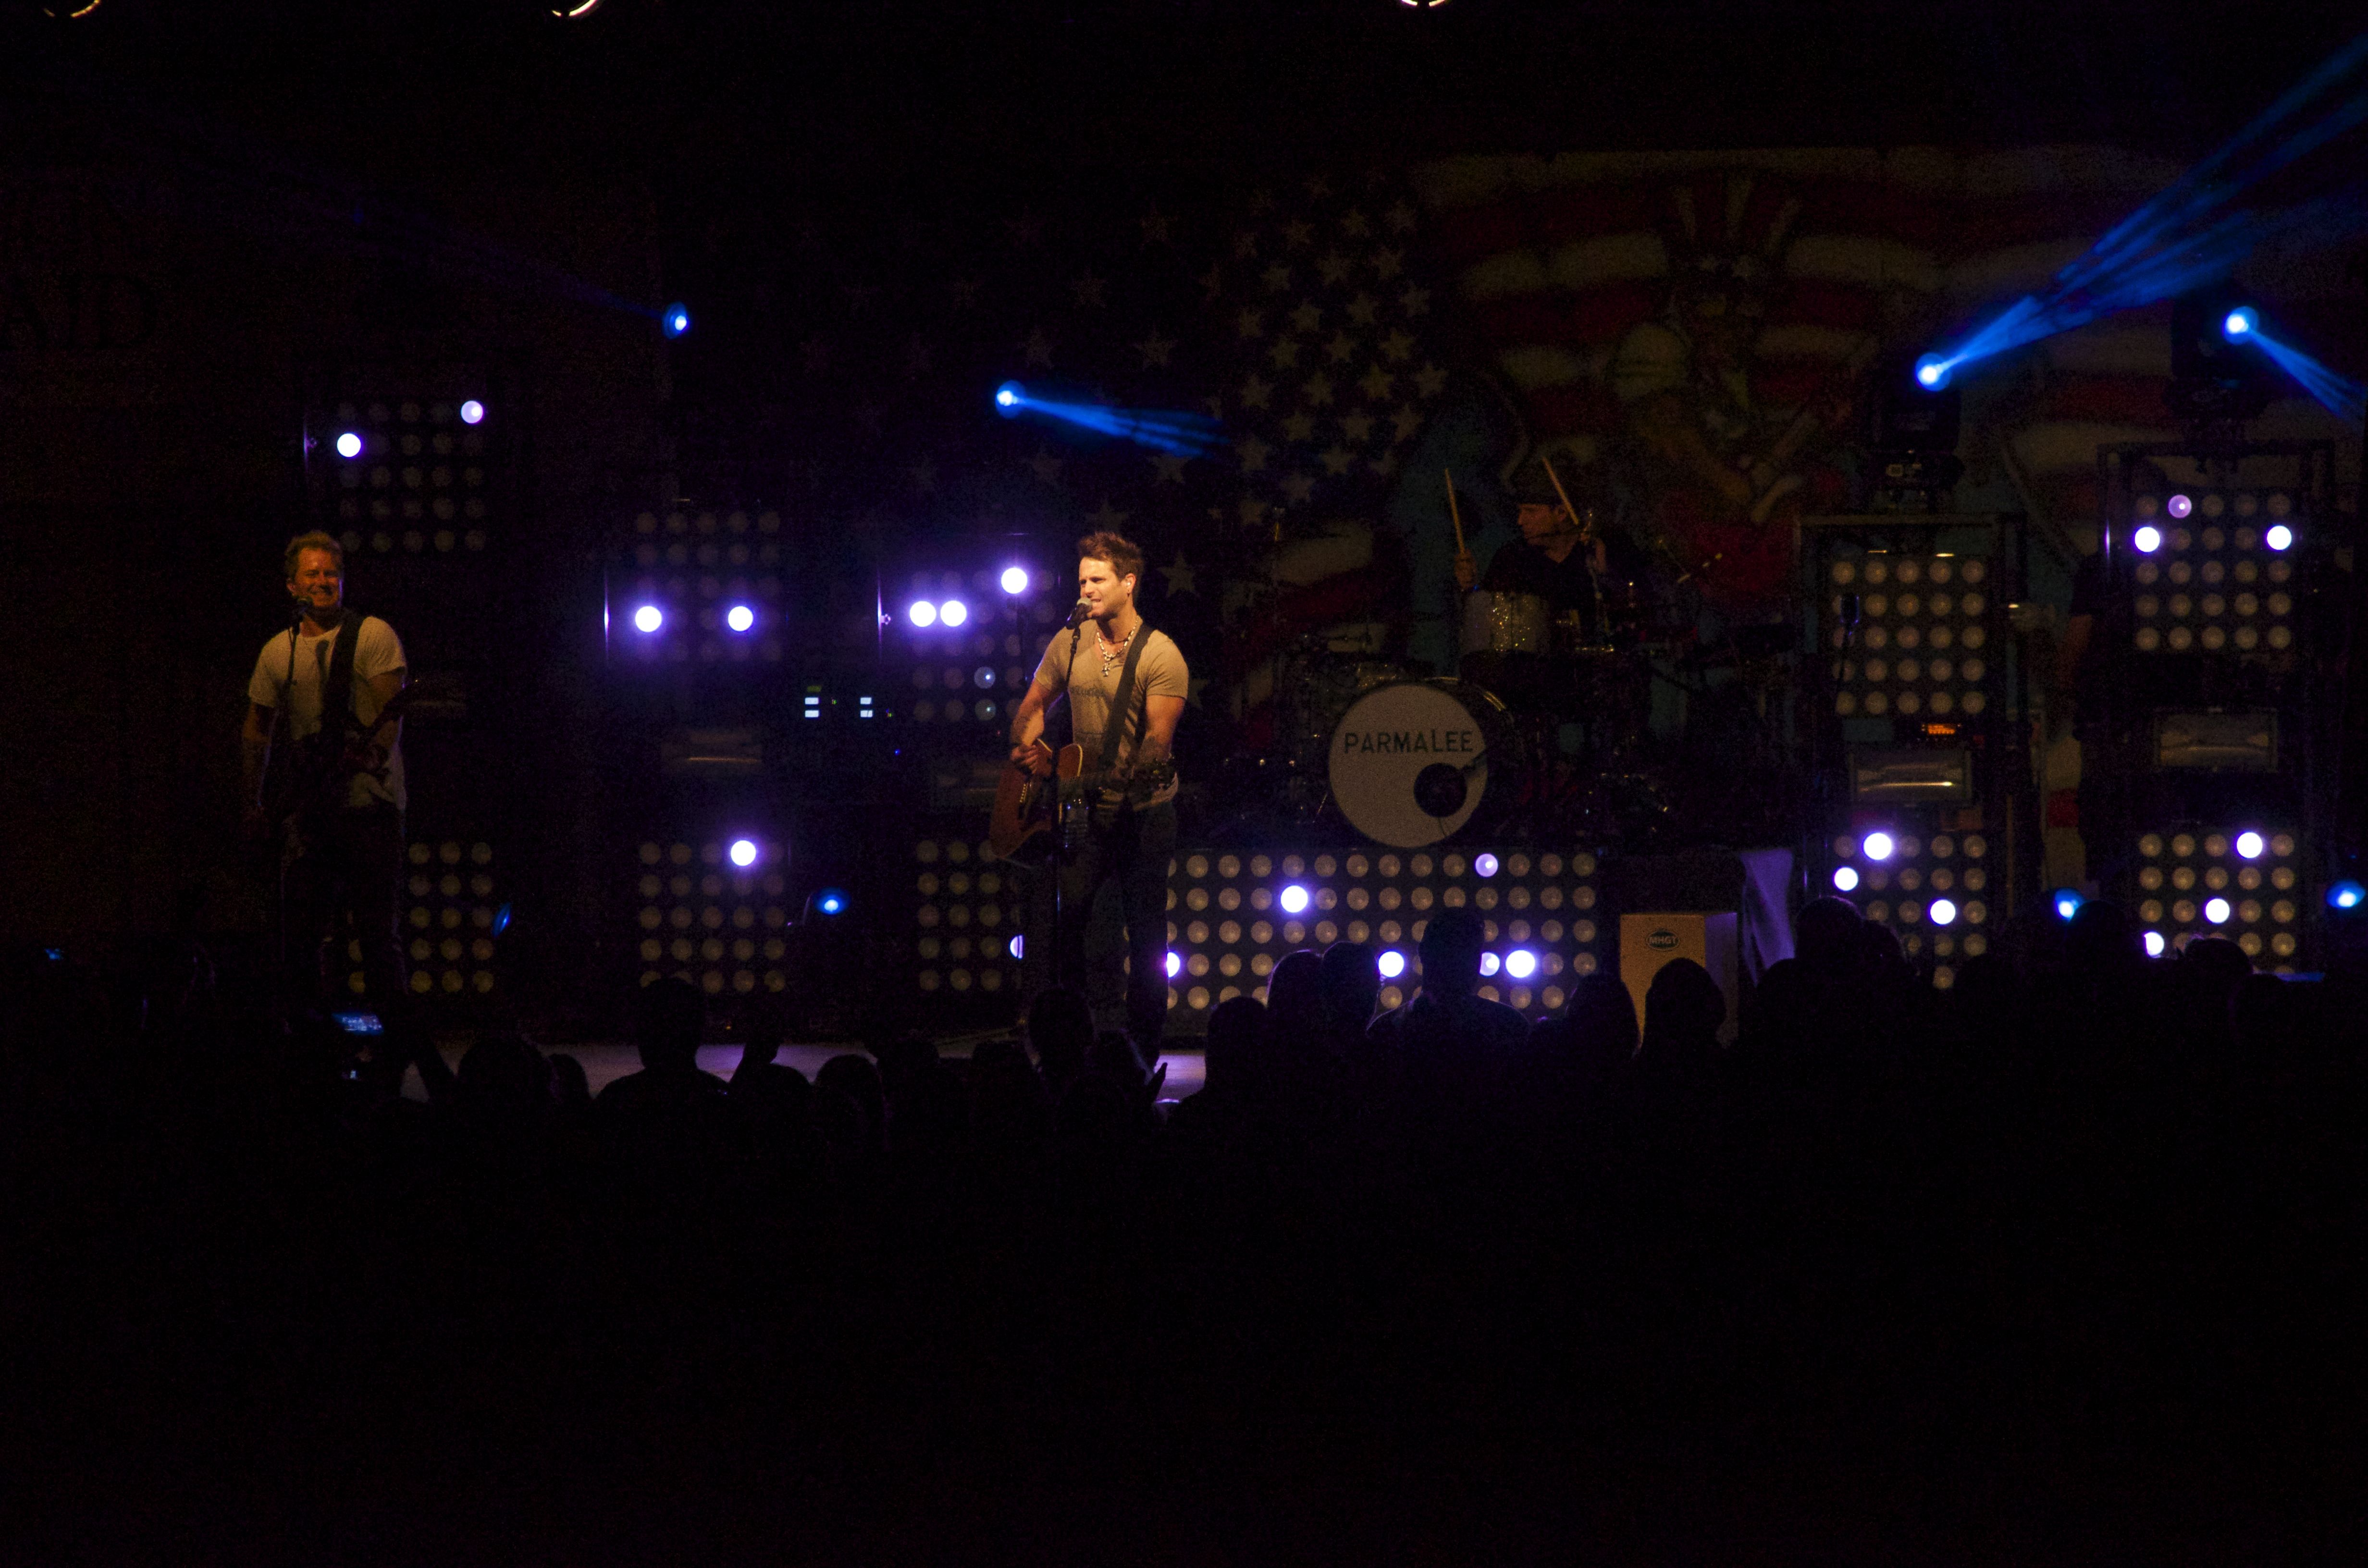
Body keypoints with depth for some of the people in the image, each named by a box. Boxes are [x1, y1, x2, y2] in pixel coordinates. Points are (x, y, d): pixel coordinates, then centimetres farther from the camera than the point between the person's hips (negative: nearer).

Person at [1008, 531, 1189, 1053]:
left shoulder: (1160, 656, -10)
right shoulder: (1069, 644, 6)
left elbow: (1159, 741, -17)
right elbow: (1033, 706, 18)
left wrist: (1126, 777, -36)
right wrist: (1029, 748, -3)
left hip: (1143, 812, -4)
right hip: (1085, 811, 4)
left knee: (1147, 938, 0)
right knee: (1051, 913, -9)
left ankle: (1142, 1055, 9)